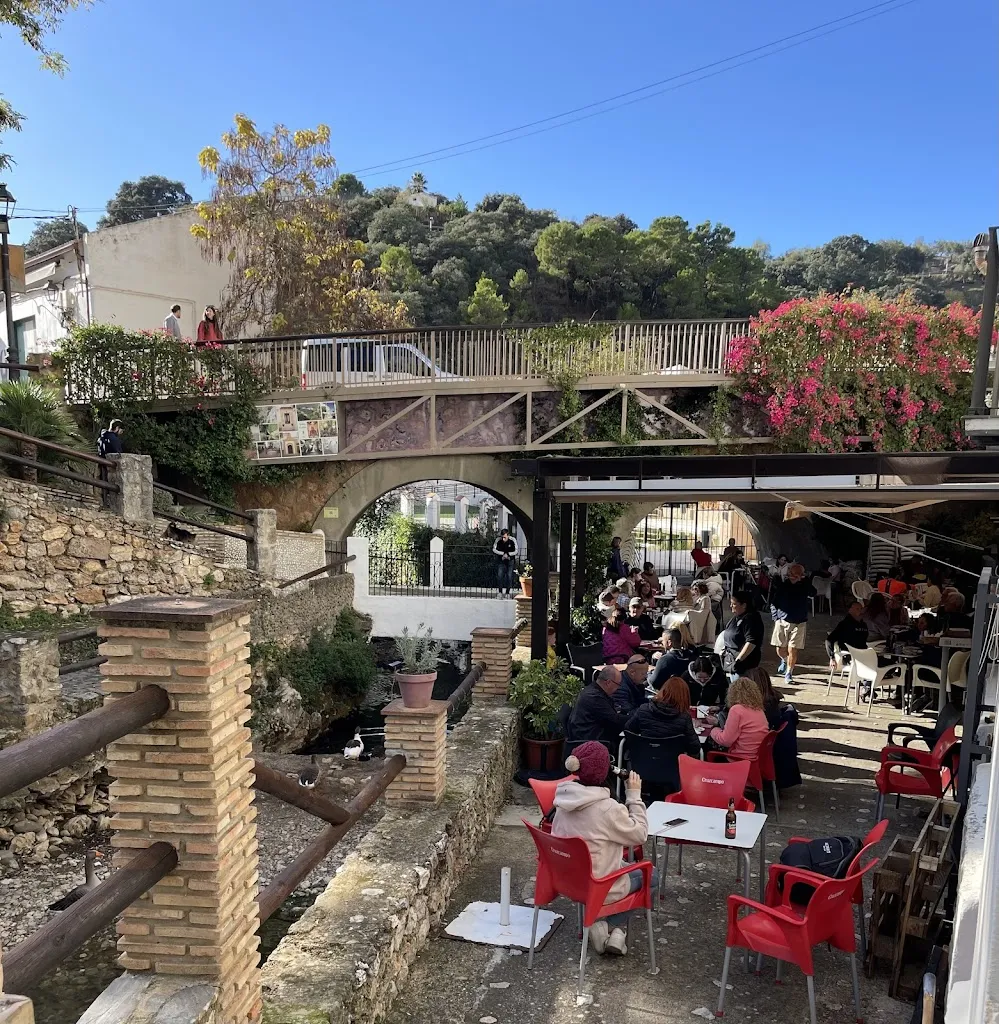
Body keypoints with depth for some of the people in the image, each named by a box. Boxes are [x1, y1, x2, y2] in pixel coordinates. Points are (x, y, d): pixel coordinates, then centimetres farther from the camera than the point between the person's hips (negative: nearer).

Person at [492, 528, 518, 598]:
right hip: (501, 561, 1)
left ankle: (508, 592, 6)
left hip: (510, 561, 0)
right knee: (499, 575, -9)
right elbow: (494, 550, -13)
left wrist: (508, 554, -23)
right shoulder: (498, 540, -17)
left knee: (509, 576, -3)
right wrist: (503, 553, -21)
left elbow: (515, 551, -11)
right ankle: (499, 592, 1)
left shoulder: (512, 540, -17)